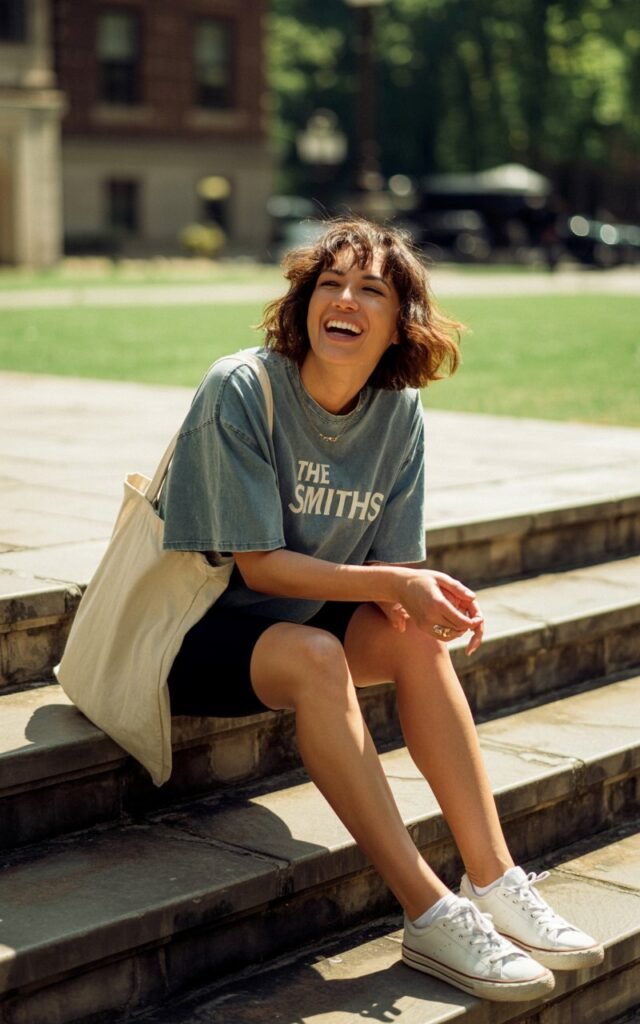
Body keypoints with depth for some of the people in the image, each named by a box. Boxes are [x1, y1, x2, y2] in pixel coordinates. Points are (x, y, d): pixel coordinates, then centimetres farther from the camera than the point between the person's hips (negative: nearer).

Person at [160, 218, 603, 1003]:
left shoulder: (400, 413, -3)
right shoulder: (240, 392, -20)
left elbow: (394, 562, -2)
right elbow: (258, 564, -21)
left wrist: (426, 595, -26)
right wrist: (393, 584, -29)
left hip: (297, 617, 6)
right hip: (192, 625, -6)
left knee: (418, 638, -21)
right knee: (312, 654, -34)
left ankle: (494, 882, -21)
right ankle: (430, 916, -33)